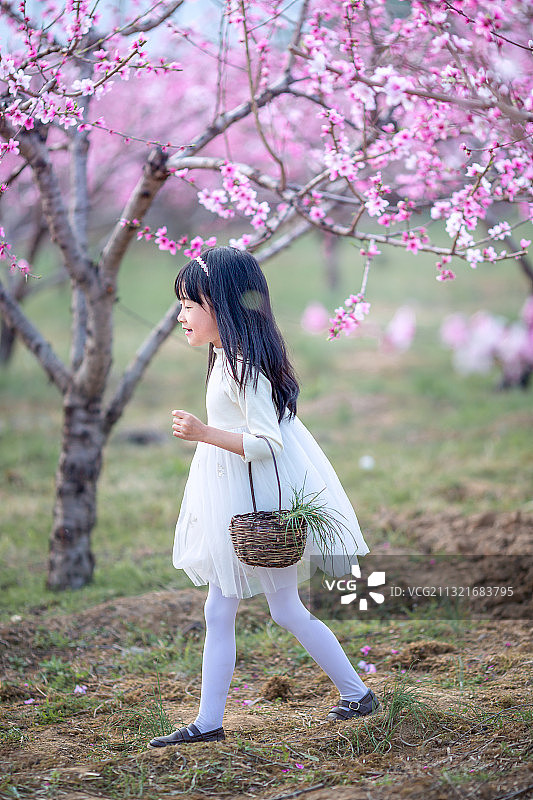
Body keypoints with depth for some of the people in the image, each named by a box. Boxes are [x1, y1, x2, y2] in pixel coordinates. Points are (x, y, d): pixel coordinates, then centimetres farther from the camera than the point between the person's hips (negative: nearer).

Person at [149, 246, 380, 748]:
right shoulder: (226, 358, 11)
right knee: (218, 611, 7)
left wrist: (204, 434, -30)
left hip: (259, 501, -10)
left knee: (286, 610, 3)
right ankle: (209, 722, 11)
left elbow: (267, 443, -25)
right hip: (233, 501, 10)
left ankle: (357, 694, 18)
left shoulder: (243, 365, -21)